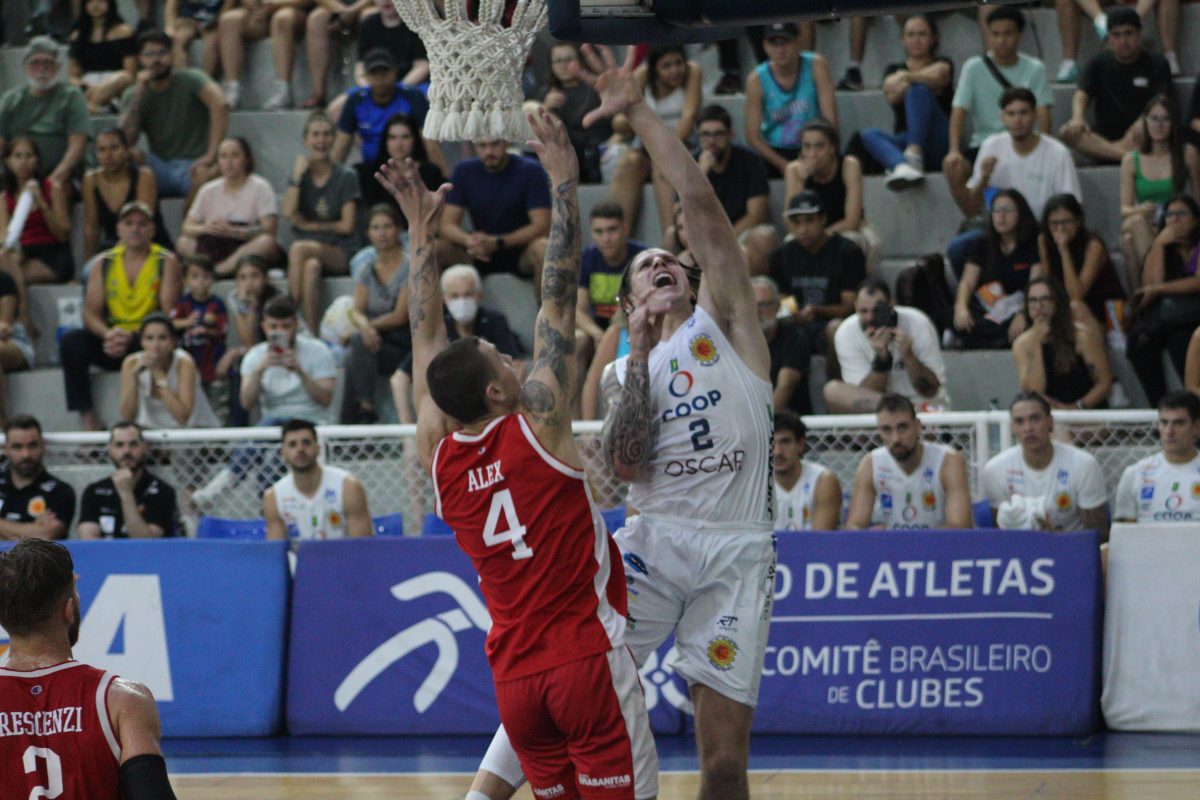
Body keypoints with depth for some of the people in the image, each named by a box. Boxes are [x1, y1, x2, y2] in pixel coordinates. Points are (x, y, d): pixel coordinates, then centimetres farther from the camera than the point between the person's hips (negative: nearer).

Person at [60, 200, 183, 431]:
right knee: (70, 341, -24)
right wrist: (108, 334, -19)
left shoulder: (166, 262, 2)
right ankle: (87, 418, -28)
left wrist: (130, 337, -23)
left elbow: (168, 314, -8)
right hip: (112, 341, 3)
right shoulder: (104, 263, 12)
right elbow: (90, 312, 4)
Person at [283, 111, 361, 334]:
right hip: (311, 251, 2)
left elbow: (347, 225, -2)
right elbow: (289, 212, -5)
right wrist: (297, 175, -9)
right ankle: (312, 333, -37)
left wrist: (311, 225, -2)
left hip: (340, 254, -2)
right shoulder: (300, 173, 12)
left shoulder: (346, 177, 3)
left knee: (300, 248, -33)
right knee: (311, 267, -34)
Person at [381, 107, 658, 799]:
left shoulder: (439, 455, 5)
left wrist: (422, 231, 21)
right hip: (588, 660, -6)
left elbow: (429, 341, 16)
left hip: (515, 676, 6)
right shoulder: (537, 425, -9)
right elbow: (560, 298, -5)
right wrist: (564, 181, -1)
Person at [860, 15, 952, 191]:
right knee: (868, 134, -28)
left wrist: (906, 77, -11)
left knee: (918, 89, -26)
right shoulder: (894, 70, 21)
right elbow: (892, 96, -3)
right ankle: (901, 166, -60)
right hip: (904, 140, 3)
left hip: (937, 141, -3)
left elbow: (940, 75, -12)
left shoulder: (942, 64, 15)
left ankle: (914, 155, -45)